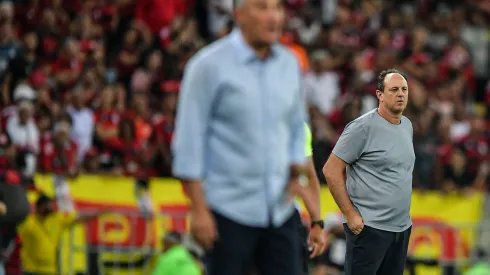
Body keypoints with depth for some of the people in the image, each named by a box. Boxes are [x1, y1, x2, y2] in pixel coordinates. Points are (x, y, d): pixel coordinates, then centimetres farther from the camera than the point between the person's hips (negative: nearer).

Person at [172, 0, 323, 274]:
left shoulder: (289, 64, 8)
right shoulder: (210, 65, -8)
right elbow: (189, 140, -8)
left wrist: (295, 174, 4)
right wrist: (199, 210, -12)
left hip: (280, 209, 5)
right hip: (230, 210, -5)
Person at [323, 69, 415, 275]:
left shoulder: (407, 126, 12)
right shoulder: (362, 127, -11)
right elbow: (331, 170, -11)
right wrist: (350, 214, -14)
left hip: (402, 227, 7)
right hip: (369, 227, -7)